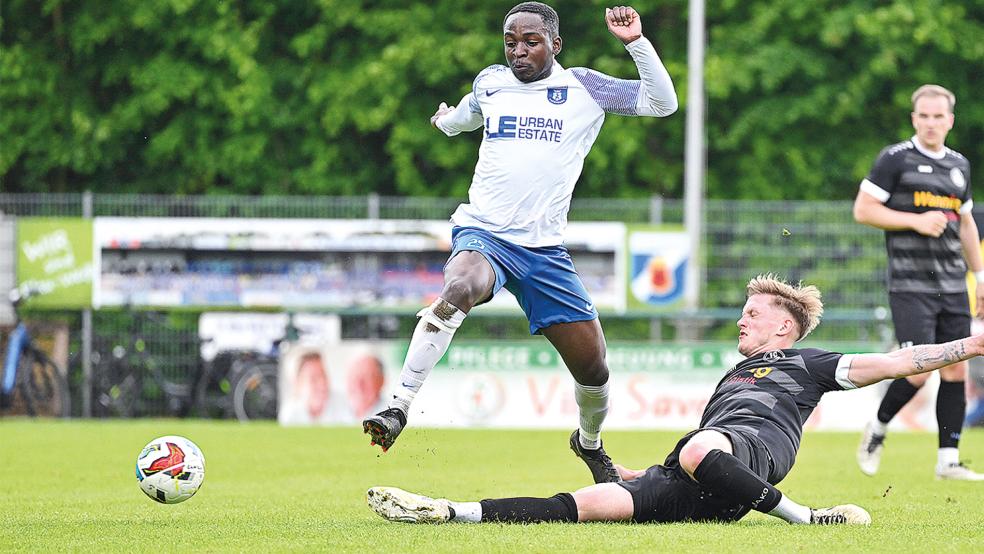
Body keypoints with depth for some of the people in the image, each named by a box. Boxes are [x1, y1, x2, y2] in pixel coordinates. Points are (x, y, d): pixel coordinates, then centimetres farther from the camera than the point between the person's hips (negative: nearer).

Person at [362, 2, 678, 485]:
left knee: (593, 367, 1)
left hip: (544, 248, 1)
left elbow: (663, 103, -2)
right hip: (482, 233, -1)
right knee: (460, 288, -38)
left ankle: (589, 443, 35)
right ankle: (397, 409, -41)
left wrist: (636, 42, -11)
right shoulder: (490, 82, 11)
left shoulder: (583, 88, 4)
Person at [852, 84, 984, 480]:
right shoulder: (895, 159, -3)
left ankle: (948, 460, 6)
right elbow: (863, 210, -6)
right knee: (919, 371, -13)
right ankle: (877, 430, 12)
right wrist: (917, 221, -13)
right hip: (910, 284, -6)